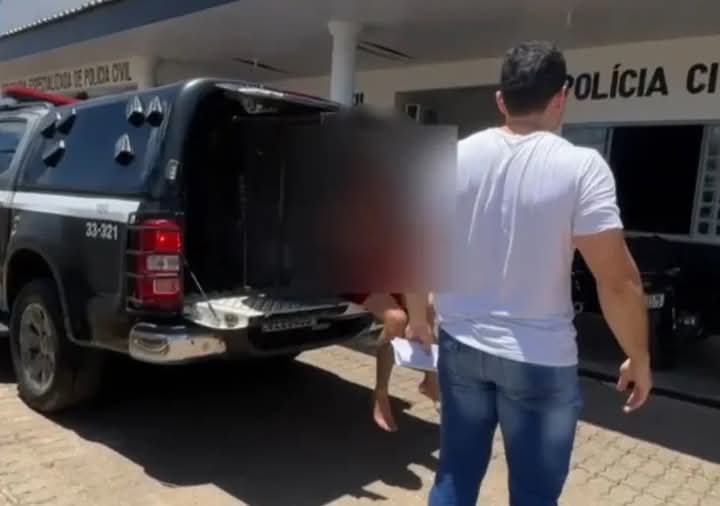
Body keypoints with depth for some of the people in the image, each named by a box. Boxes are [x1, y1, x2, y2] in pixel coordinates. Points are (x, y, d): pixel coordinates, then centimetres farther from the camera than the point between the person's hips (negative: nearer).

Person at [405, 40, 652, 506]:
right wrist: (639, 358, 0)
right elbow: (618, 280, -14)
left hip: (461, 345, 4)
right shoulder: (581, 166, -14)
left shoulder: (454, 158, -2)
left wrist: (418, 318, 17)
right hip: (540, 359, -3)